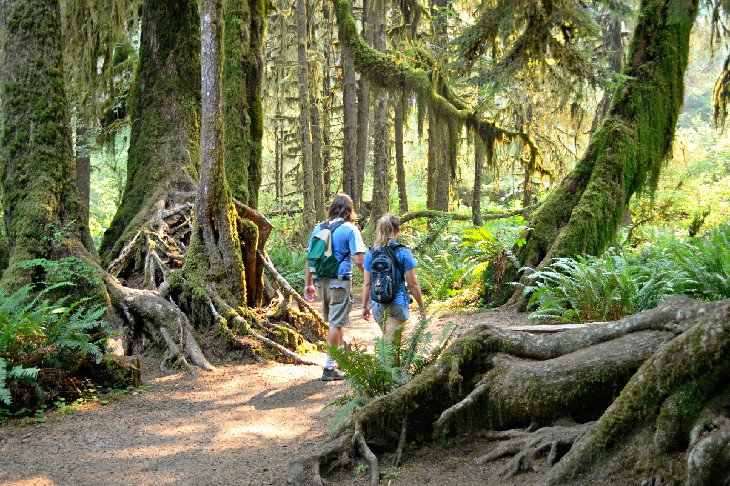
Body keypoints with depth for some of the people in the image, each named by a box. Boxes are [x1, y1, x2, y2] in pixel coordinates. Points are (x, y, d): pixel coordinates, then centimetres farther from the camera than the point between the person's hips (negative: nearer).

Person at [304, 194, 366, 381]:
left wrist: (308, 284, 15)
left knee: (335, 321, 20)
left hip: (321, 281, 6)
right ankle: (329, 368, 1)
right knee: (336, 323, 0)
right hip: (340, 281, -6)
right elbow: (358, 260, -15)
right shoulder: (350, 229, -7)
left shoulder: (318, 228, 9)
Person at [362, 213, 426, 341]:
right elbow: (413, 285, -7)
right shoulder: (403, 253, -9)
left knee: (387, 339, 24)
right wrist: (421, 307, 3)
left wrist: (365, 306, 14)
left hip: (377, 305, 4)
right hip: (397, 304, -4)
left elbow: (367, 284, 3)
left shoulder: (371, 253, 1)